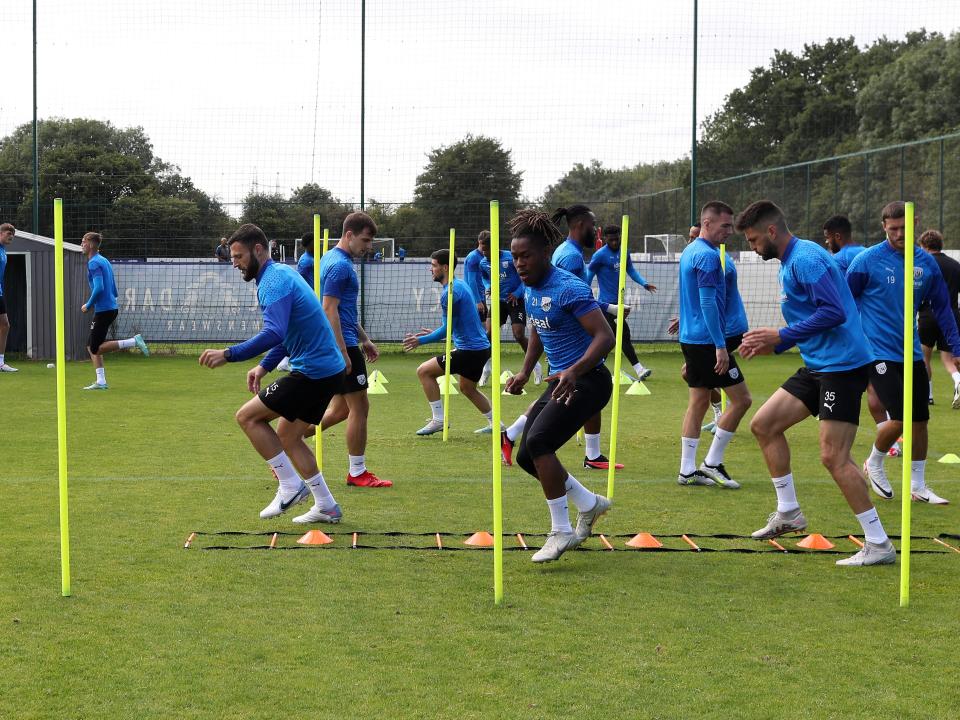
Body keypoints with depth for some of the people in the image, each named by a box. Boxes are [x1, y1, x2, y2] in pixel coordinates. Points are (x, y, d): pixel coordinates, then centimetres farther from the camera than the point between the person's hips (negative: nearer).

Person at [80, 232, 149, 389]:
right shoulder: (104, 261, 17)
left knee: (96, 348, -6)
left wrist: (88, 305, -12)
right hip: (111, 308, 10)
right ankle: (101, 381, 8)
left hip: (103, 310, -10)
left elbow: (99, 288, -24)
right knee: (91, 346, 12)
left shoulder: (94, 263, -12)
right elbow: (114, 292, 20)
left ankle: (134, 341, -12)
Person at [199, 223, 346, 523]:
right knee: (287, 436, 18)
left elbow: (273, 334, -30)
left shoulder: (274, 281, -16)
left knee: (248, 417, -4)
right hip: (329, 371, 10)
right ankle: (326, 507, 20)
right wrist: (264, 366, 16)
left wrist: (228, 355, -29)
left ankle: (290, 486, -2)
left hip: (312, 372, -10)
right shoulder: (281, 274, 17)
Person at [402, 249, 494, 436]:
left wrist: (421, 340, -8)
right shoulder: (460, 285, 14)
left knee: (424, 371, -4)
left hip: (469, 350, -10)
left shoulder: (450, 292, -17)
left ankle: (438, 419, -2)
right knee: (467, 388, 28)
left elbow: (447, 329, -16)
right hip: (481, 346, 10)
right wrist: (433, 333, 27)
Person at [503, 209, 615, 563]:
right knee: (525, 456, 6)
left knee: (538, 441, -24)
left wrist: (575, 371, -39)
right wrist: (525, 372, 16)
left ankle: (561, 531, -14)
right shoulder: (530, 290, 8)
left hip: (587, 381, -9)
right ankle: (589, 504, 26)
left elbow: (605, 336, -26)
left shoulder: (568, 288, -20)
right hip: (560, 381, 9)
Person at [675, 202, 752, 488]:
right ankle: (713, 462, 1)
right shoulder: (707, 256, -16)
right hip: (707, 340, -10)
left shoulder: (688, 252, 15)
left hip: (691, 338, 10)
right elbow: (708, 303, -21)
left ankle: (688, 470, 11)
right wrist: (720, 346, -21)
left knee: (698, 402, 11)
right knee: (741, 399, -3)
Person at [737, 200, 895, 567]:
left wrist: (781, 336, -18)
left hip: (842, 365, -11)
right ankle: (788, 513, 21)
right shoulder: (789, 262, 16)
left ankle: (879, 545, -5)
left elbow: (833, 312, -25)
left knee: (834, 456, -11)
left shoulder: (805, 258, -16)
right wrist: (772, 344, 12)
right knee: (763, 424, 11)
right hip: (818, 365, 11)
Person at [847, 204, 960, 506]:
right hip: (879, 353, -5)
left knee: (920, 420, 5)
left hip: (911, 353, 5)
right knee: (900, 419, -13)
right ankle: (874, 463, 15)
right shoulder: (868, 260, -10)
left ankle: (918, 486, 19)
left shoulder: (926, 262, 2)